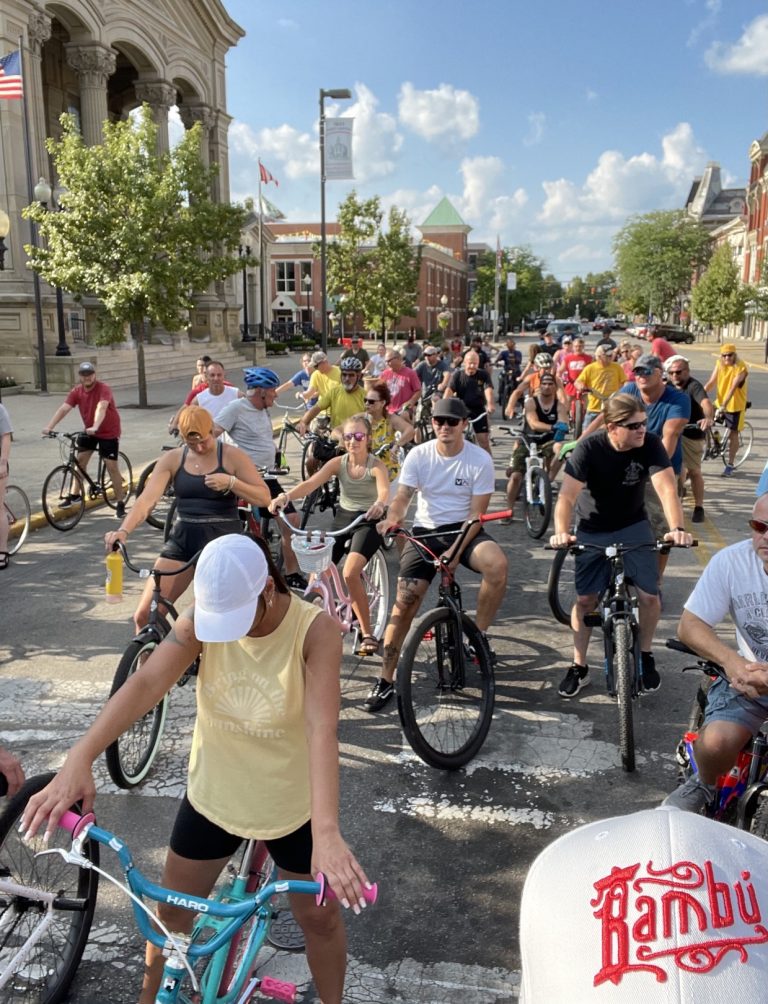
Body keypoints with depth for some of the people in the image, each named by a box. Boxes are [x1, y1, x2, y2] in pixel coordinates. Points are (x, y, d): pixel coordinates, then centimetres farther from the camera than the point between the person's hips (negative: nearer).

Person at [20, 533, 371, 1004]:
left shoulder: (316, 629, -28)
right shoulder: (202, 618, -18)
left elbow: (321, 727, -37)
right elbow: (145, 683, -29)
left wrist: (327, 831, -47)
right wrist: (80, 758, -43)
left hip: (292, 803, -2)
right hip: (212, 795, 3)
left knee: (320, 916, 16)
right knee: (171, 911, 19)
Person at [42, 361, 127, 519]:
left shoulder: (104, 389, -23)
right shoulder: (76, 391, -6)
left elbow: (101, 408, -39)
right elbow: (63, 408, -16)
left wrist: (95, 427, -55)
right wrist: (49, 426, -29)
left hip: (109, 432, -5)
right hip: (89, 431, 6)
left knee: (111, 466, -7)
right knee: (80, 460, 3)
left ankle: (120, 503, 1)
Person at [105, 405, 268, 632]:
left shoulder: (232, 456, -2)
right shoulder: (172, 459, 4)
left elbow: (264, 497, -5)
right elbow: (147, 499, -8)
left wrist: (230, 482, -21)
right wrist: (123, 530, -25)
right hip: (182, 539, 4)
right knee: (144, 616, 0)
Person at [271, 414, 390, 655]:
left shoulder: (376, 466, -12)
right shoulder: (338, 463, -3)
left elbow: (384, 490, -33)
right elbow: (310, 483, -18)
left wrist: (379, 504, -57)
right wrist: (285, 496, -37)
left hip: (368, 522, -5)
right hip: (342, 520, 5)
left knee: (350, 572, -26)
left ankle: (367, 633, -12)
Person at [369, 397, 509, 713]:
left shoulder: (480, 460, -9)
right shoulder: (418, 455, -4)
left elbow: (477, 513, -11)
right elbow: (402, 497, -10)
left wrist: (456, 551, -23)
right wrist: (391, 518, -34)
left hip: (464, 530, -1)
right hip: (425, 532, 1)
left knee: (497, 565, -33)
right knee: (404, 603, -10)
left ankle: (478, 636, -11)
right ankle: (385, 681, 2)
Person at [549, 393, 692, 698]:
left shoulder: (651, 445, -18)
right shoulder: (589, 448, -22)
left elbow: (666, 488, -27)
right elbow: (567, 495, -30)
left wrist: (676, 528, -44)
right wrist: (561, 532, -47)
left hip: (633, 527, 1)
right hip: (592, 531, -1)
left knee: (649, 595, -10)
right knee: (585, 599, -2)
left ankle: (645, 656, 18)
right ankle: (579, 666, 16)